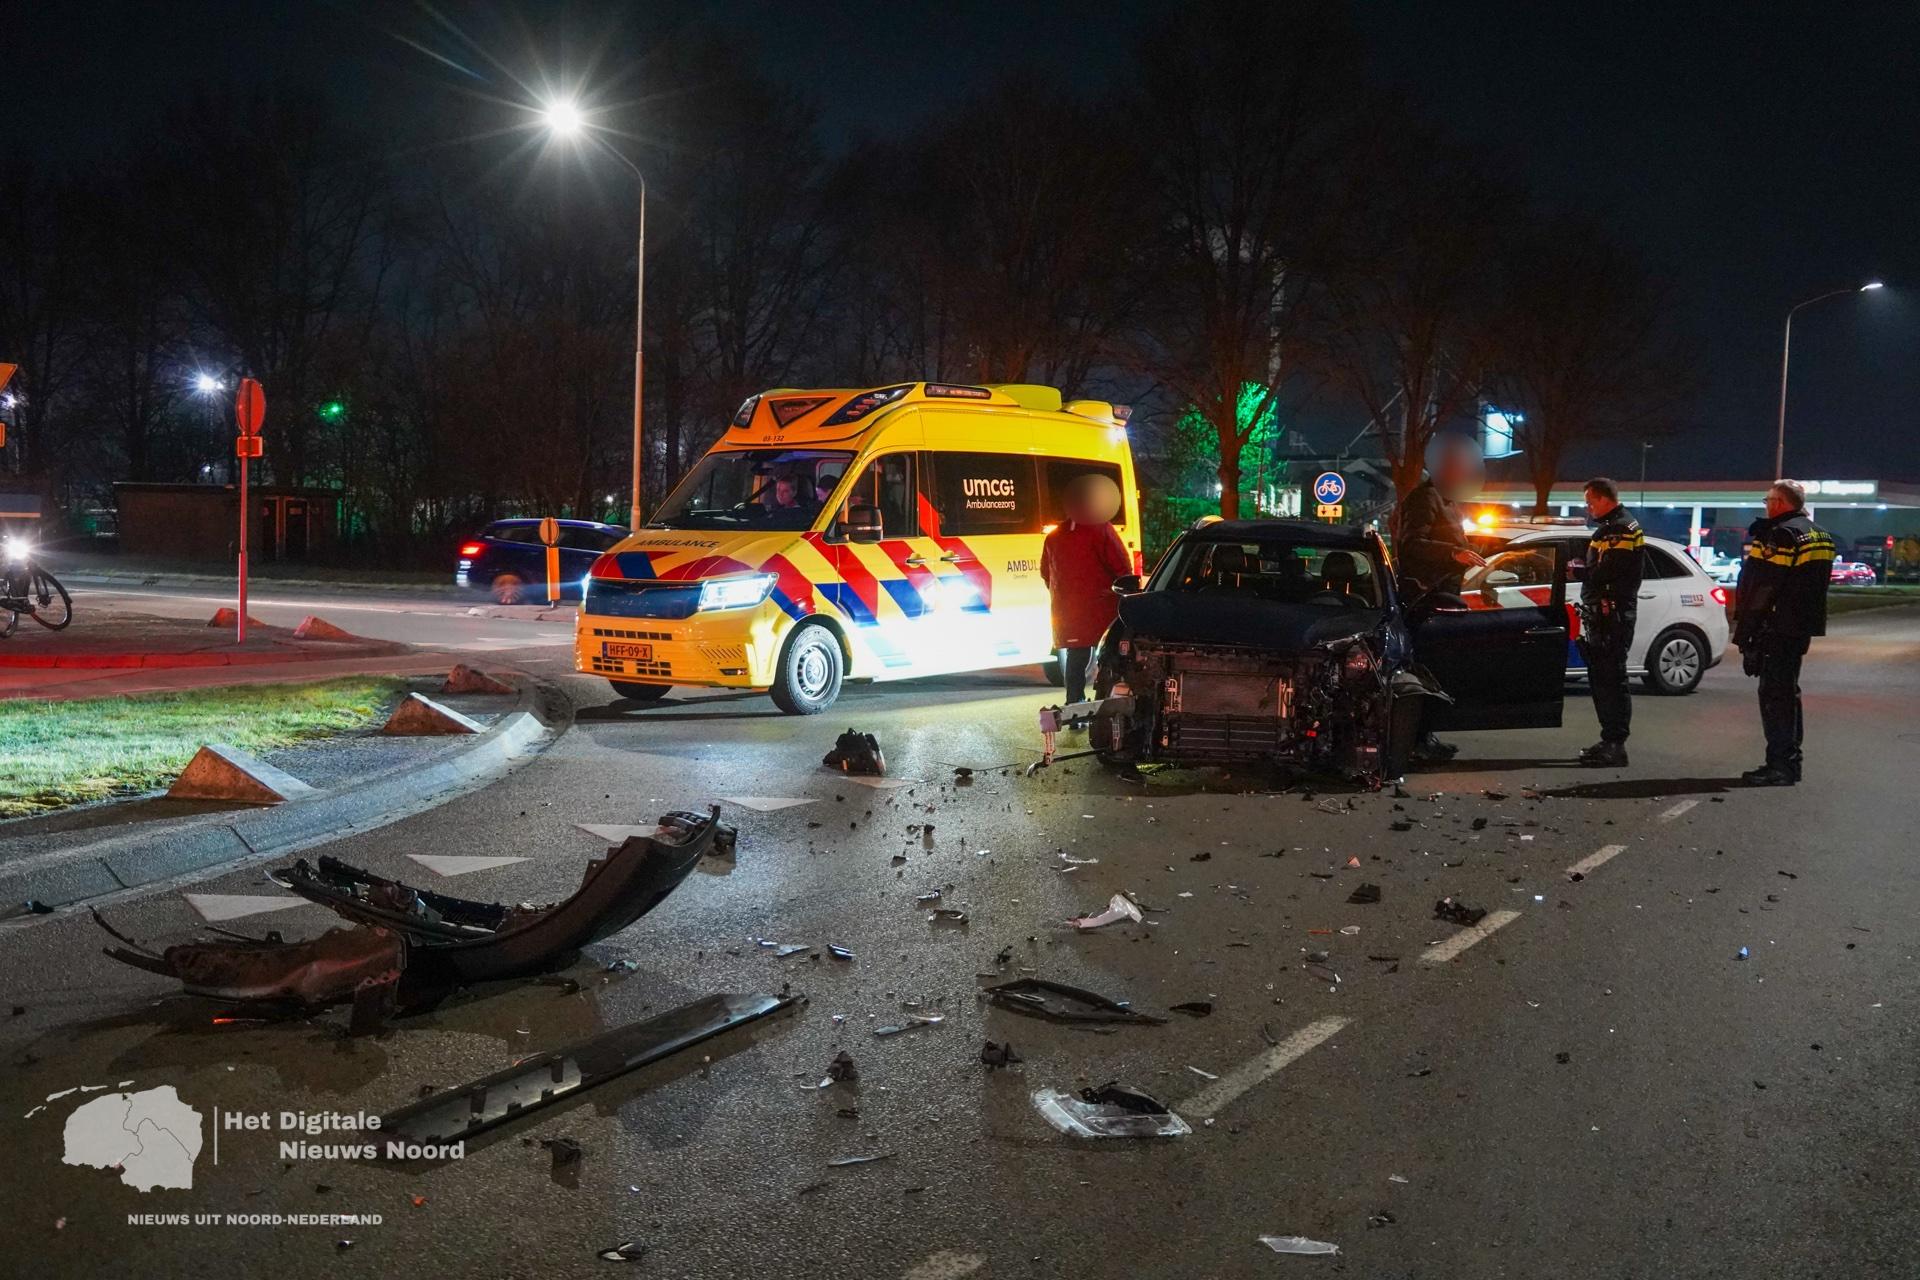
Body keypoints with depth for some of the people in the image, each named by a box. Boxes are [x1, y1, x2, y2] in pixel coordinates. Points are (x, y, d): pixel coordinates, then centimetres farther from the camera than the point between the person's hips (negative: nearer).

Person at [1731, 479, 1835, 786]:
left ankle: (1779, 766, -6)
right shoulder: (1819, 534, 15)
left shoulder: (1782, 535, -16)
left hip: (1778, 630, -10)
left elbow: (1761, 590, -20)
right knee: (1787, 693, 17)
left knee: (1774, 695, -6)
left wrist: (1746, 635, -19)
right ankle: (1789, 761, 25)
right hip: (1802, 630, 10)